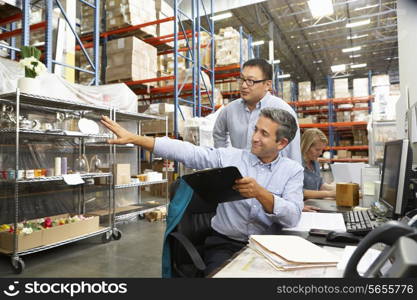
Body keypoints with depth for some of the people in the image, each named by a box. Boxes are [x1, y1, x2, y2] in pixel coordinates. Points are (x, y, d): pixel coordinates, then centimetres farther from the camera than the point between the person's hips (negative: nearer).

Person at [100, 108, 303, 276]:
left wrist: (261, 193, -28)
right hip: (224, 242, -1)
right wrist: (133, 138, -13)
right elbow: (183, 151, -7)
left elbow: (293, 218, -11)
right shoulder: (229, 157, 0)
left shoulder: (293, 170, 0)